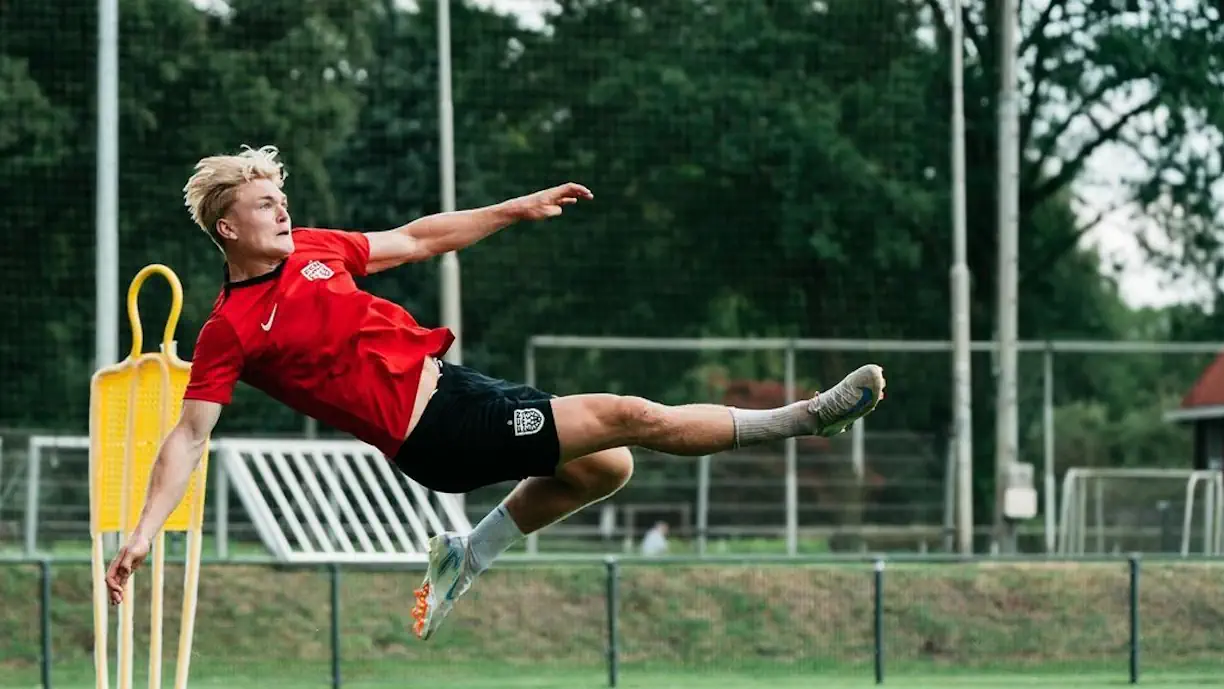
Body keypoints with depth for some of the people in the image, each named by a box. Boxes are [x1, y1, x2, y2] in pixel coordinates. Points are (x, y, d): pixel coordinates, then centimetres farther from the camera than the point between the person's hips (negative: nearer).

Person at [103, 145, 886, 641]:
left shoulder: (314, 249, 8)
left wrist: (519, 209, 18)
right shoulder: (229, 331, -11)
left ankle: (470, 553, 23)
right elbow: (189, 436, -13)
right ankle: (798, 420, 0)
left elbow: (417, 240, 18)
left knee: (606, 466, 16)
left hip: (443, 378, 8)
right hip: (435, 433, -8)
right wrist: (140, 535, -22)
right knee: (631, 417, -10)